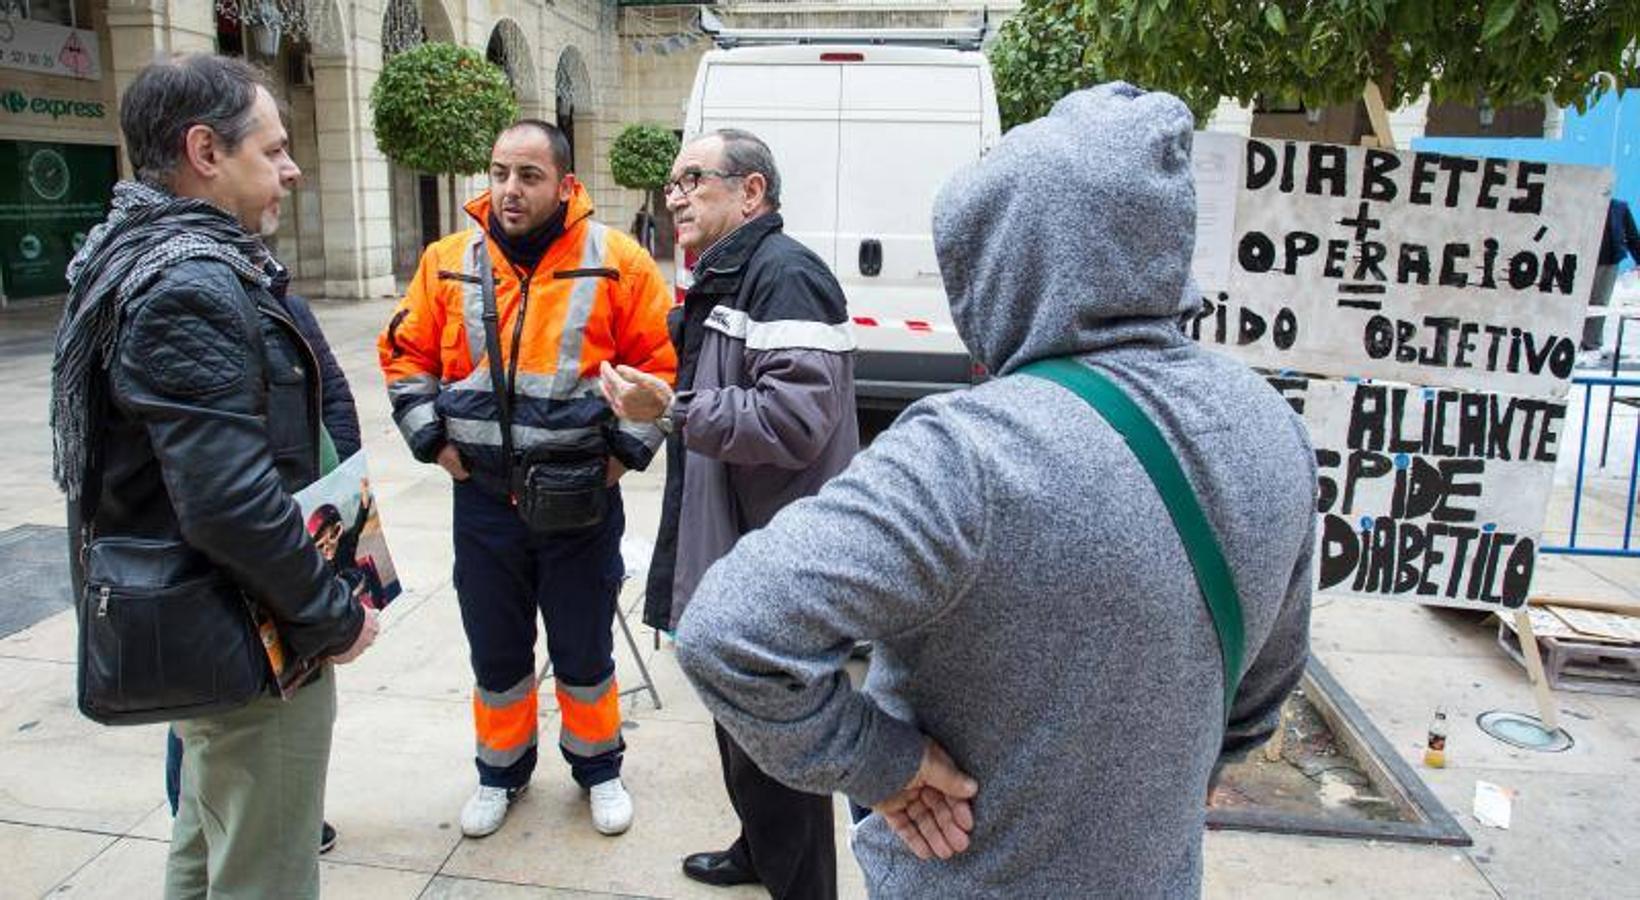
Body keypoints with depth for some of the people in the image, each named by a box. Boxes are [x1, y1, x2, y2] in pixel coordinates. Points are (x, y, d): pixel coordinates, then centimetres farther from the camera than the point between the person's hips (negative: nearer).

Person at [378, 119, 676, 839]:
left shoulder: (617, 262, -7)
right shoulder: (448, 263, 1)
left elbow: (660, 360, -3)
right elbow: (405, 355, 10)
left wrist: (626, 449, -7)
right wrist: (433, 439, 1)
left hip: (580, 500, -2)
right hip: (483, 495, 3)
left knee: (585, 650, 13)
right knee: (495, 651, 17)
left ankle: (597, 767, 36)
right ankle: (502, 771, 39)